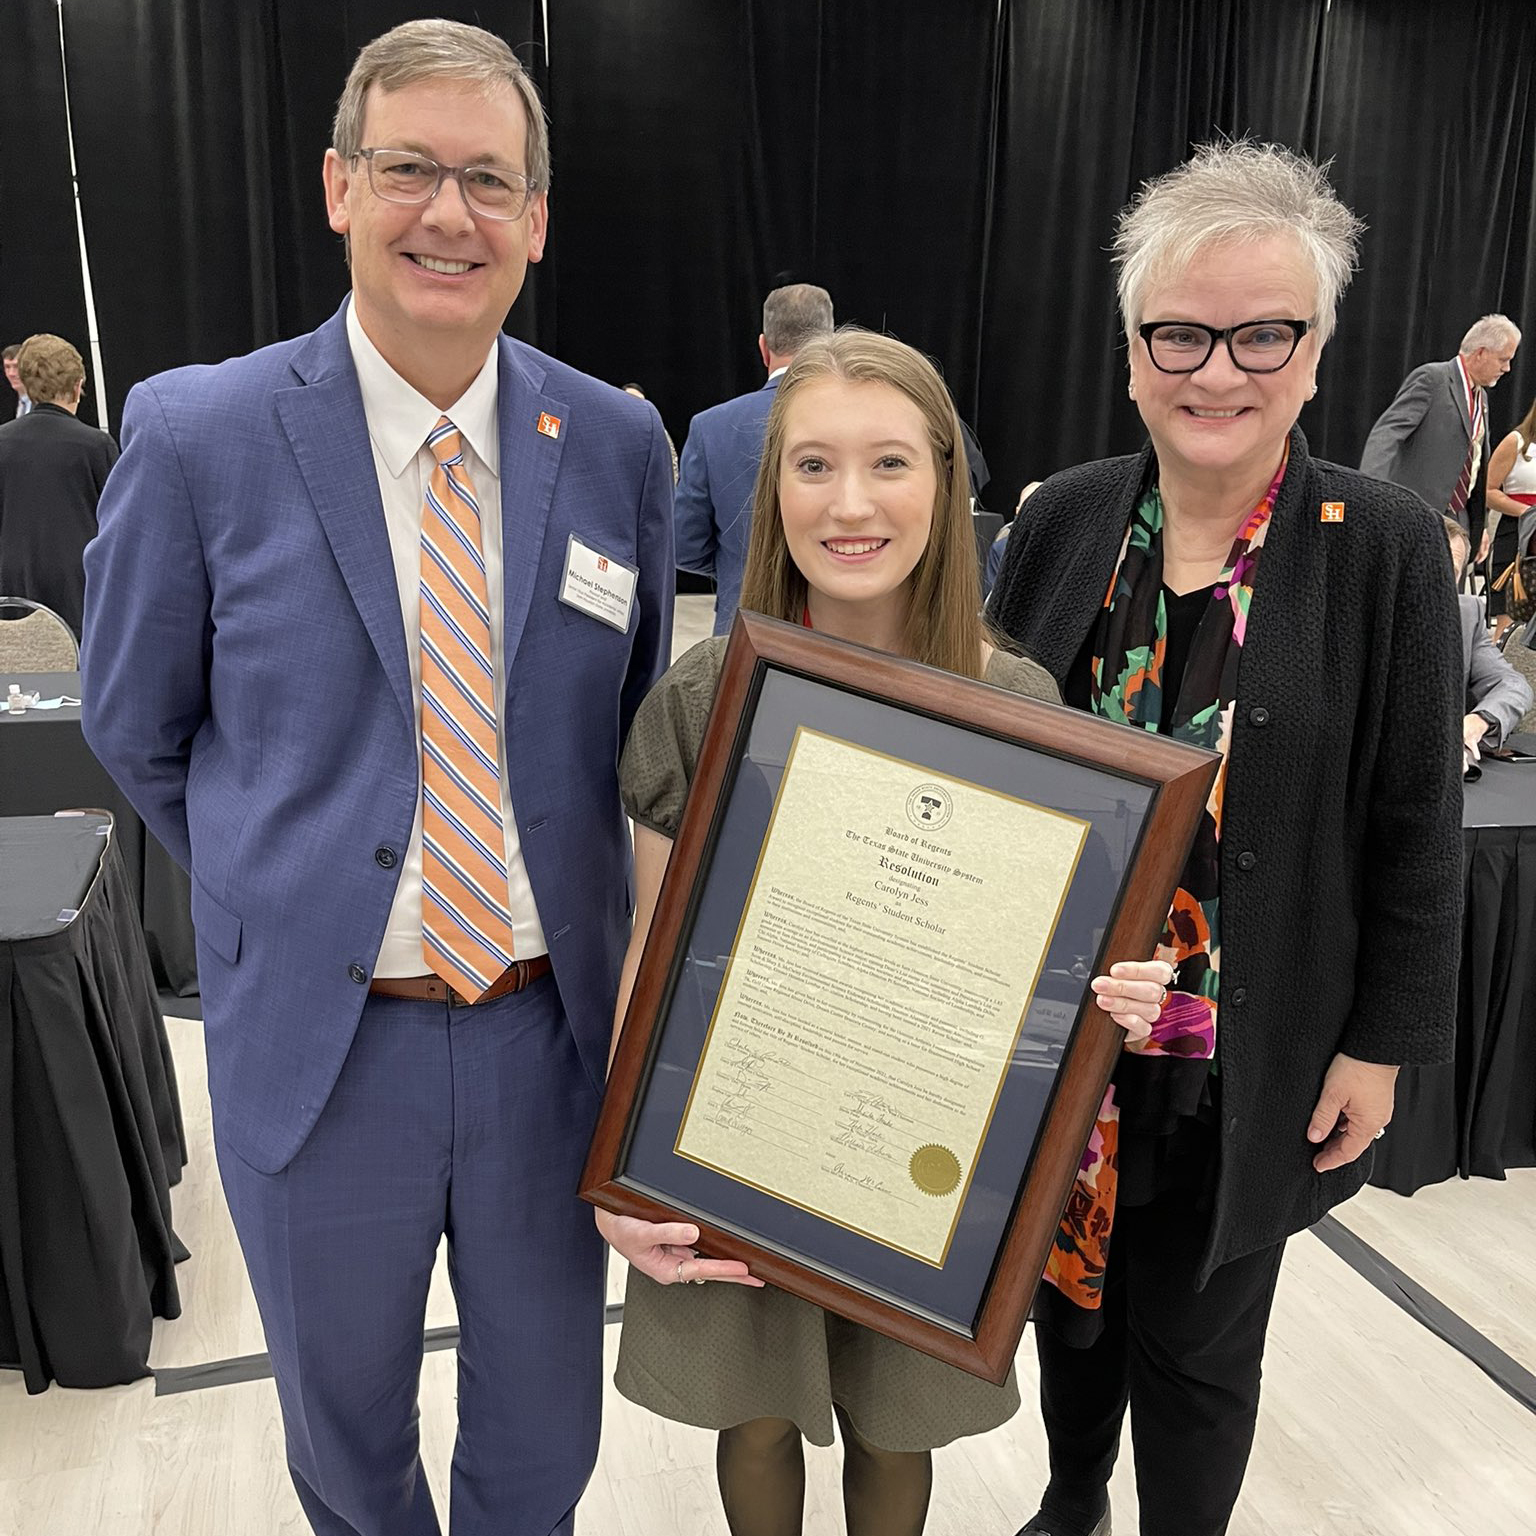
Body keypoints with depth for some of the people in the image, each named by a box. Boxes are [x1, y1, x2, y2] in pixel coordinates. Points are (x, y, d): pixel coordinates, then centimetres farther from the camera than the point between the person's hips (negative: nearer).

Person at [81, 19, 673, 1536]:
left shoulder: (618, 442, -4)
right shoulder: (198, 434, -10)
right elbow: (135, 728, 2)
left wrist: (570, 897, 3)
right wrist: (280, 899, 5)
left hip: (554, 1021, 2)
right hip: (314, 1039, -1)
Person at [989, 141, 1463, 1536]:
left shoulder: (1387, 549, -11)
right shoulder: (1066, 518, -3)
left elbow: (1414, 827, -6)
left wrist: (1382, 1043, -5)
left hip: (1246, 1053, -3)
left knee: (1197, 1345, 14)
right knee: (1067, 1289, 22)